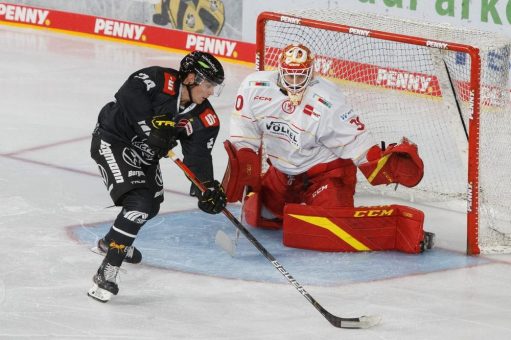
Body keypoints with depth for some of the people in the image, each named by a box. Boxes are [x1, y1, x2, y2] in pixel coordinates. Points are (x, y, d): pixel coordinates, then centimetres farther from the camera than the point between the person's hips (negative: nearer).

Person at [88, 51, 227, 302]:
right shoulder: (159, 81, -25)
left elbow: (198, 156, -11)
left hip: (143, 154, 9)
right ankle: (105, 276, -23)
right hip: (112, 142, -9)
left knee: (151, 206, 23)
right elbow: (129, 93, -37)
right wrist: (151, 122, -38)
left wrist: (207, 190, -25)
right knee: (138, 203, -23)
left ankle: (112, 241, 54)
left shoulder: (204, 118, -7)